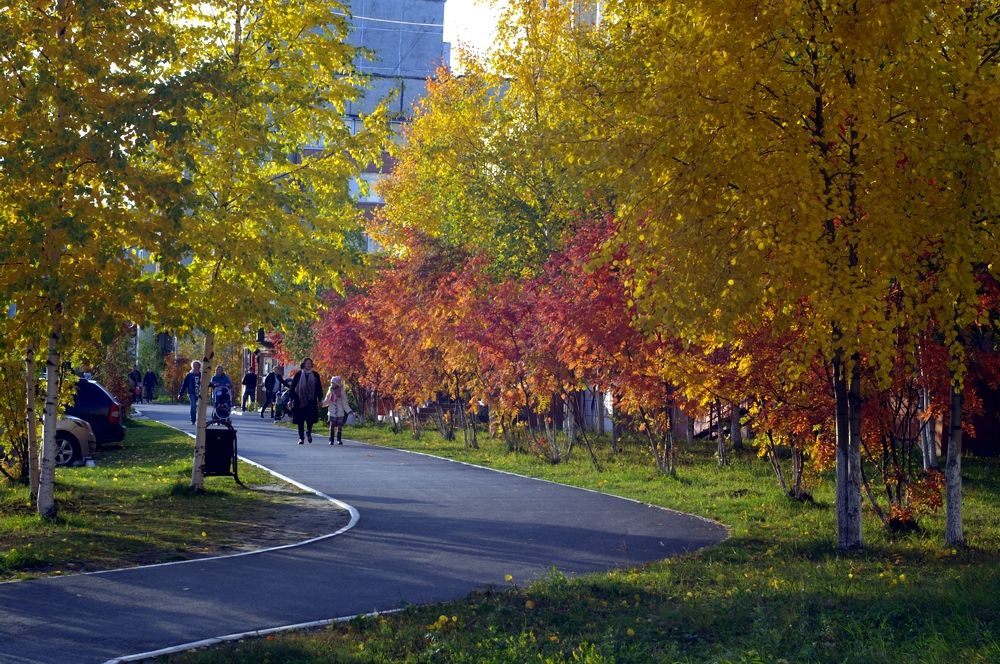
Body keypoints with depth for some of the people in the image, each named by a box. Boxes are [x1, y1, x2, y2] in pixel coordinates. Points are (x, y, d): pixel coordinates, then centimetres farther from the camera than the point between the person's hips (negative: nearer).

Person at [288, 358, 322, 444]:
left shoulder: (315, 375, 5)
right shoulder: (298, 375, 1)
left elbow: (319, 388, 10)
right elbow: (292, 387, 4)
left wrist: (319, 399, 5)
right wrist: (292, 398, -1)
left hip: (311, 401, 1)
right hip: (300, 401, -1)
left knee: (311, 419, -5)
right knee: (300, 420, 1)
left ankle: (309, 432, 23)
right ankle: (301, 437, 11)